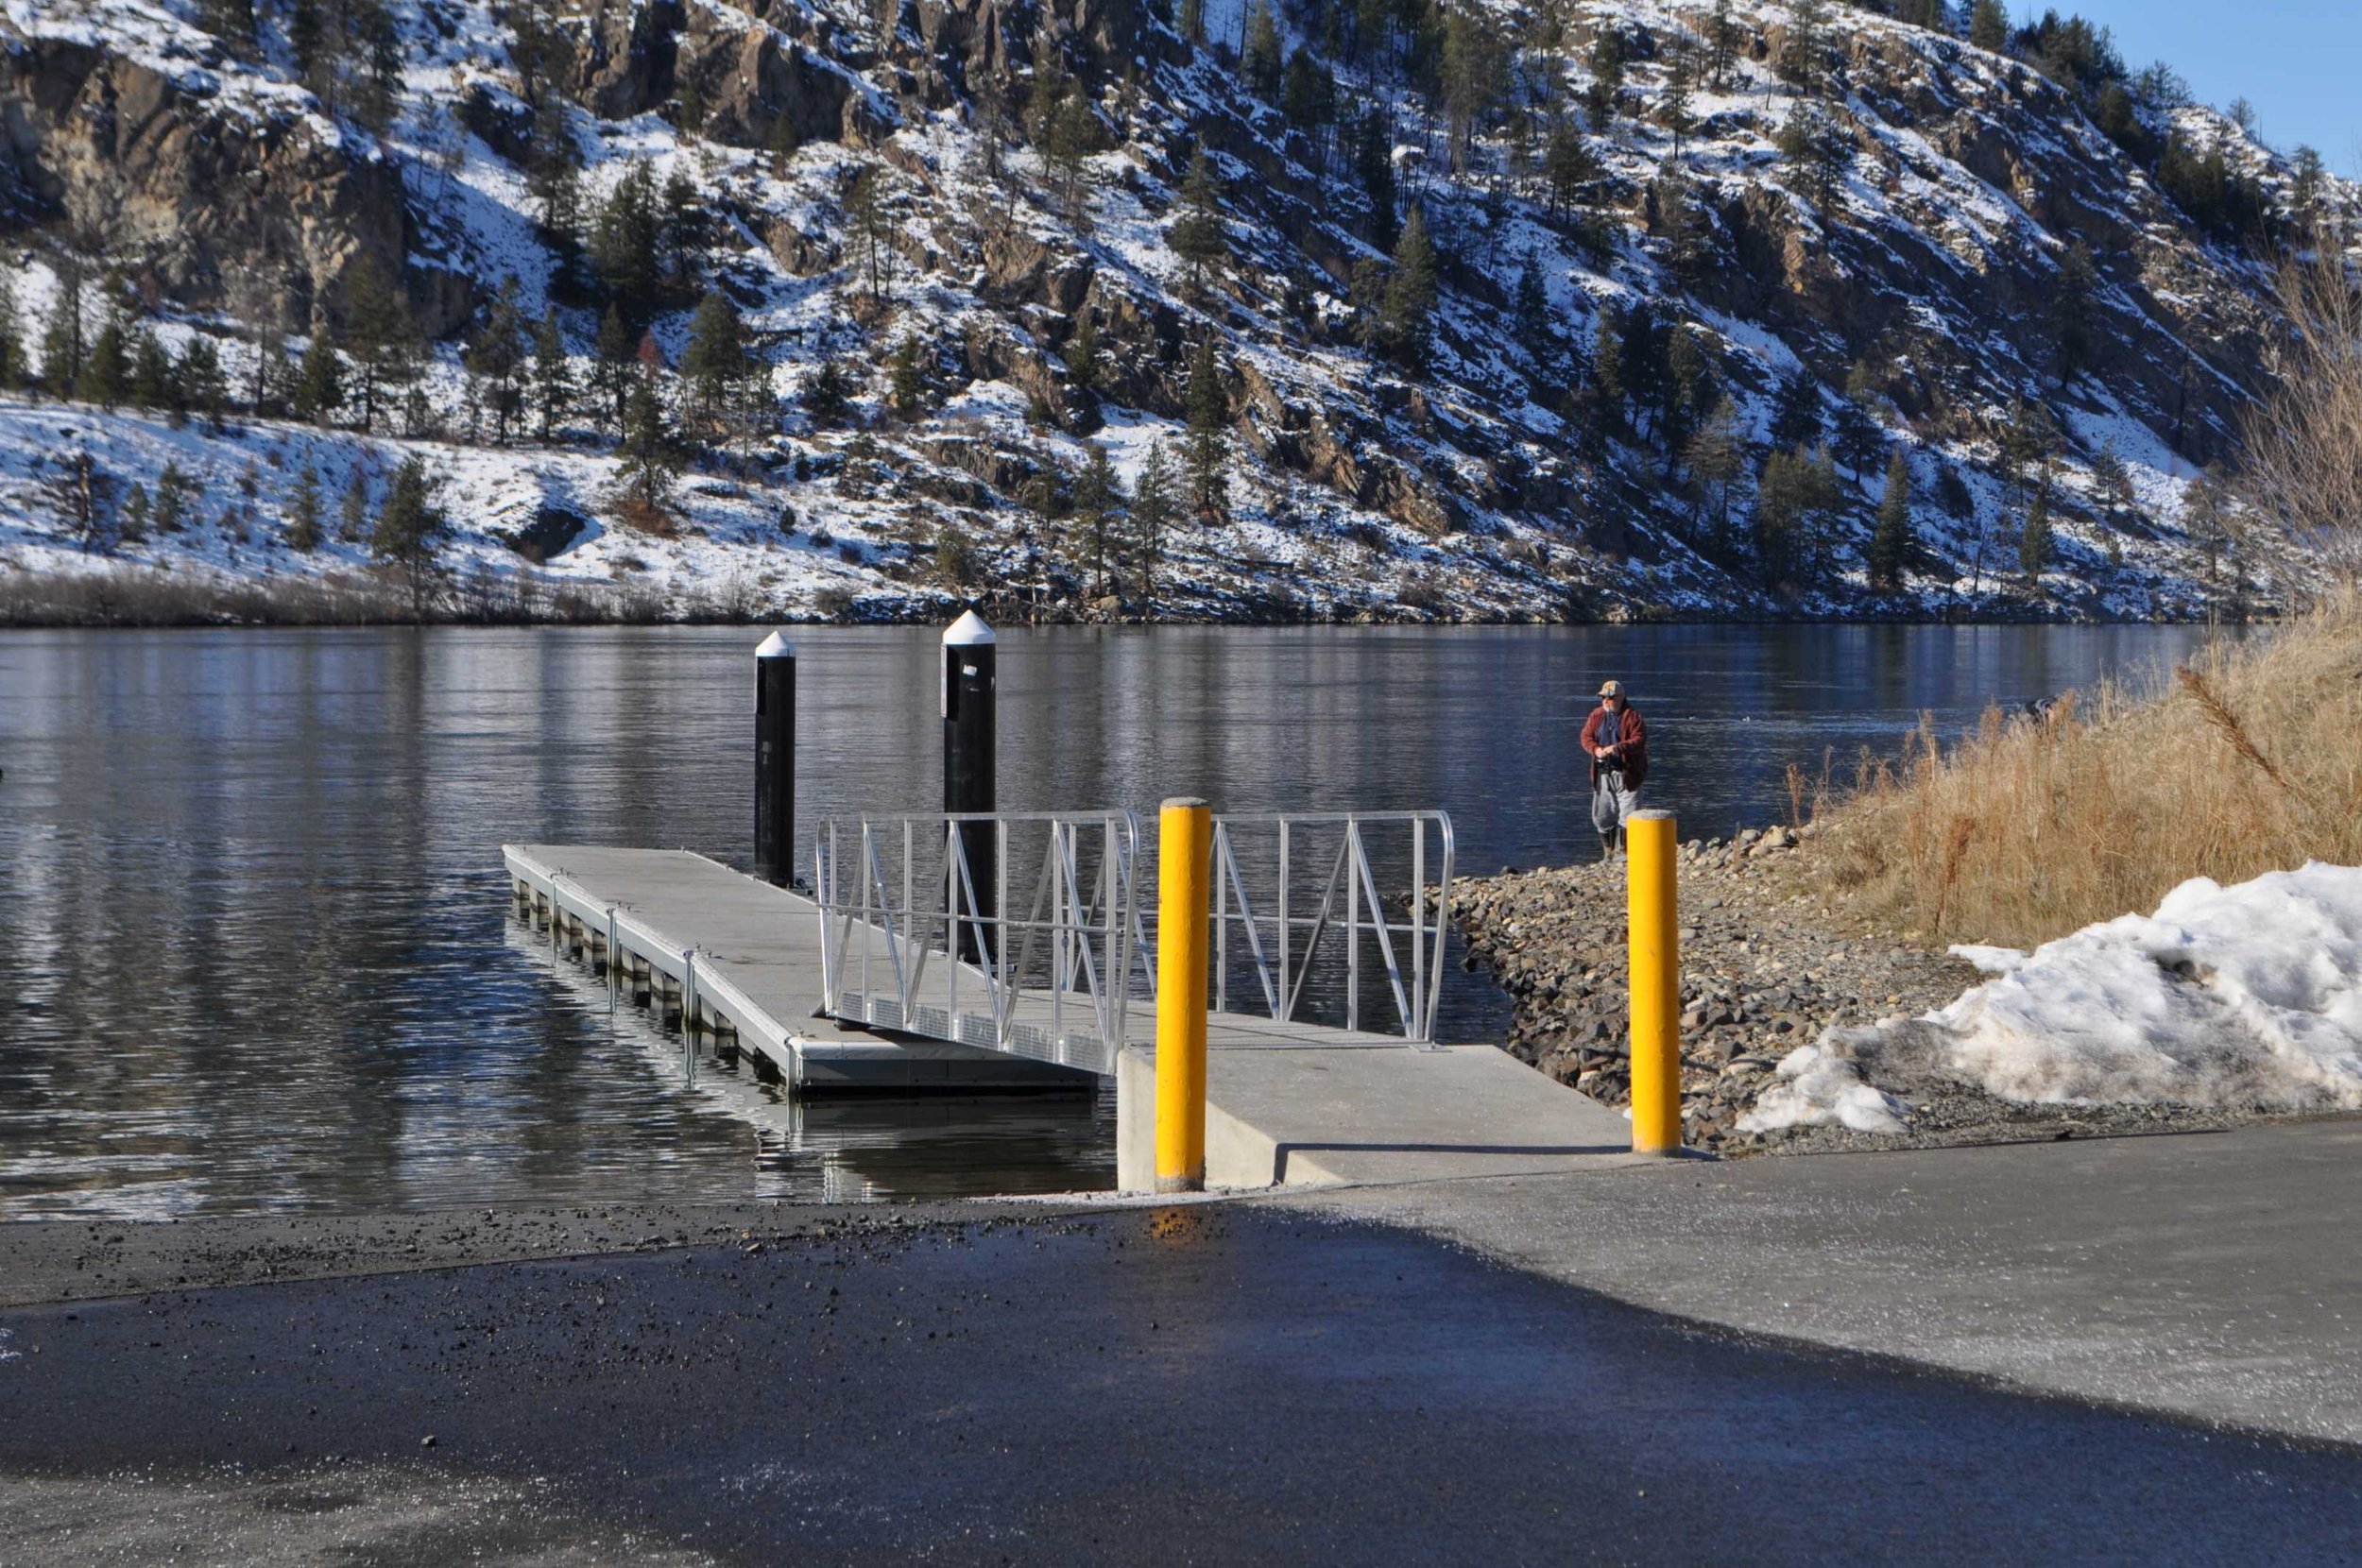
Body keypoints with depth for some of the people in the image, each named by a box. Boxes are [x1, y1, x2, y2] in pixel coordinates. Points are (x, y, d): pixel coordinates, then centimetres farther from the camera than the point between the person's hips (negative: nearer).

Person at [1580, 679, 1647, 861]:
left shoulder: (1632, 716, -7)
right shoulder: (1596, 715, 9)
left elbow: (1639, 740, -15)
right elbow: (1586, 736, 7)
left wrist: (1618, 748, -28)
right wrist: (1595, 749, -15)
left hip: (1626, 773, -5)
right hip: (1603, 773, 5)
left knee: (1628, 815, -7)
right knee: (1601, 816, 9)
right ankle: (1608, 853, 21)